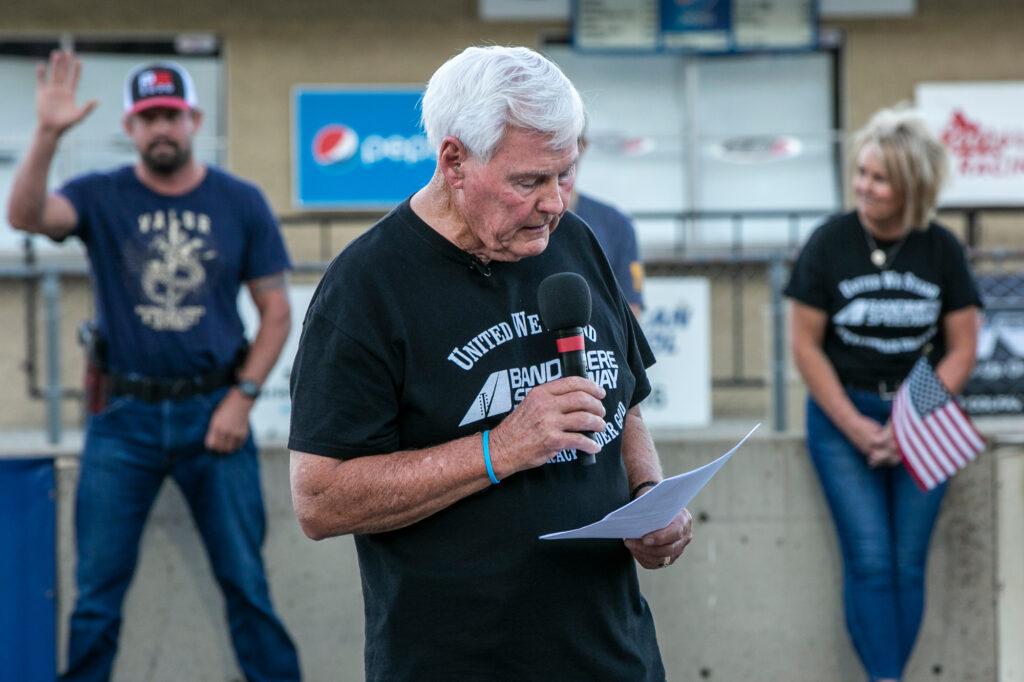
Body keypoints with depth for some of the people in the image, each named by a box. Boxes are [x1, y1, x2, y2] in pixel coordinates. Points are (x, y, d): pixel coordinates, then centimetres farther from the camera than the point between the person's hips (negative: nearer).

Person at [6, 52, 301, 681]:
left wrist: (242, 397, -6)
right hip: (124, 416, 0)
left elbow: (276, 311, 4)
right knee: (98, 589, 6)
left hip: (213, 413, 0)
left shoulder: (240, 203, 2)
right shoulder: (103, 197, 0)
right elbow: (26, 216, -20)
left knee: (246, 581, 5)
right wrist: (48, 135, -33)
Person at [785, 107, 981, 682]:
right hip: (842, 414, -1)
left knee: (909, 564, -1)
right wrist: (856, 427, -9)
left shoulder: (942, 250, -1)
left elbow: (962, 350, 1)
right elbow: (806, 345, -3)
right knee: (870, 560, -9)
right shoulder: (830, 244, -5)